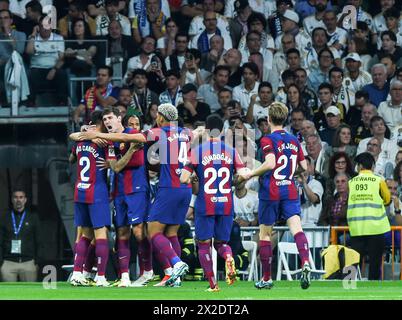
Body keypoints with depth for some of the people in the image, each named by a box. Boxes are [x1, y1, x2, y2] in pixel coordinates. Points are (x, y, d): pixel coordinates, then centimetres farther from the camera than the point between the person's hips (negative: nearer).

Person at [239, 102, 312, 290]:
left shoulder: (268, 140, -8)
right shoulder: (293, 140, 11)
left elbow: (270, 163, -23)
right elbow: (304, 167, 15)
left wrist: (251, 174, -11)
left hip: (271, 192, -4)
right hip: (290, 191, 4)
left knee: (265, 234, 9)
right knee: (296, 228, -9)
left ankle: (266, 278, 14)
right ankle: (305, 263, -37)